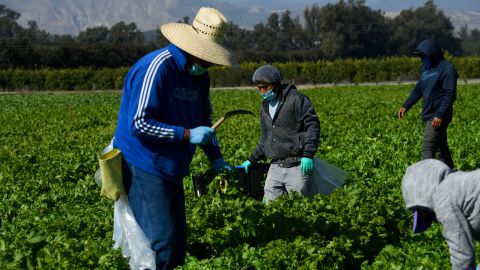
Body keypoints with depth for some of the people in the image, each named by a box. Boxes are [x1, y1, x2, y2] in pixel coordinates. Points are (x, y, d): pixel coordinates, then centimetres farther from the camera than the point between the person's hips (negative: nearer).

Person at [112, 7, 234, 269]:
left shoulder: (199, 75, 8)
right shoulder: (156, 67, -20)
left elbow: (204, 120, 20)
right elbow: (138, 124, -24)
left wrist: (217, 159, 9)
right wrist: (186, 135, -22)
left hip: (169, 169, 9)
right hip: (143, 167, -9)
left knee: (177, 240, 12)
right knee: (160, 242, -11)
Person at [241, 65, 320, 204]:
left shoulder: (296, 99, -6)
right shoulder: (264, 106, 17)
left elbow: (312, 125, -11)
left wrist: (308, 155, -20)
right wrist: (251, 160, 18)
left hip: (297, 166, -7)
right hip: (275, 167, 7)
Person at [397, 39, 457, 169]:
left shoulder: (447, 69, -13)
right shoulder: (427, 68, 15)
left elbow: (450, 95, -18)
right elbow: (418, 89, 21)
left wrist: (440, 115, -25)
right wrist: (406, 106, 10)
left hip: (438, 117, -9)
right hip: (428, 115, 9)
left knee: (428, 149, -15)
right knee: (442, 147, 17)